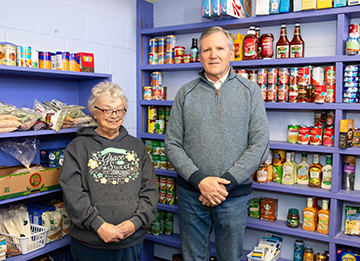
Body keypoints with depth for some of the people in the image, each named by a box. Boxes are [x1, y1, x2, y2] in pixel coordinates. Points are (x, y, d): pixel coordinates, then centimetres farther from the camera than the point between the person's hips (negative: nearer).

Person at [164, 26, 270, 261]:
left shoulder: (250, 91, 0)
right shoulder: (186, 93, 3)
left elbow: (260, 145, -6)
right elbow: (172, 145, 0)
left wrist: (226, 182, -14)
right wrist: (199, 180, -14)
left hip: (234, 196, -1)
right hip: (191, 194, 1)